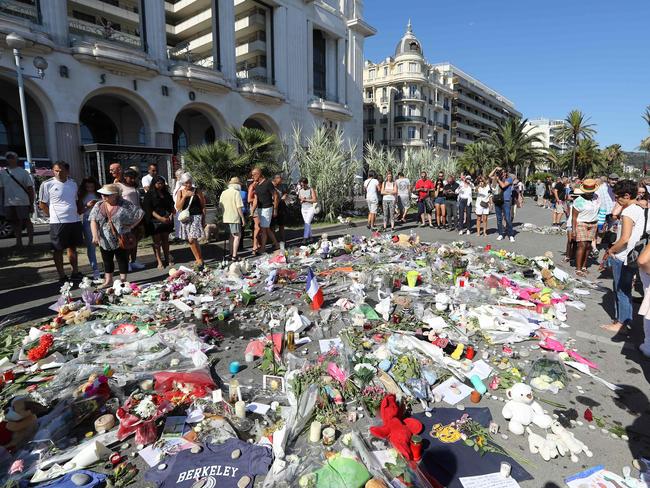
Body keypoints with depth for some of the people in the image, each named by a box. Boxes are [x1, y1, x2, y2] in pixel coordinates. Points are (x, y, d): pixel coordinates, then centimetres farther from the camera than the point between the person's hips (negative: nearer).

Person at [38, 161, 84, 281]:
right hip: (58, 222, -5)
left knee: (73, 247, 14)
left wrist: (80, 211, 9)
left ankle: (75, 272, 24)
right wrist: (54, 215, -3)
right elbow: (42, 204, -1)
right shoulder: (47, 184, -6)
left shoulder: (73, 184, 9)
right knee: (58, 250, 4)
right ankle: (62, 276, 12)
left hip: (75, 221, 5)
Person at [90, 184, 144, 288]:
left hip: (121, 240, -4)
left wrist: (131, 226, -10)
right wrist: (95, 235, -14)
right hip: (104, 240, 4)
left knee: (122, 260, 5)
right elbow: (93, 220, -3)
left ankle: (123, 280, 16)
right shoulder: (99, 206, 4)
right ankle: (108, 280, 25)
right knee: (107, 261, 13)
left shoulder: (125, 205, -8)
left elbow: (140, 213, -7)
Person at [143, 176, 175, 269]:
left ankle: (167, 259, 18)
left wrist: (171, 214, -5)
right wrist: (160, 217, -20)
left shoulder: (166, 194, 12)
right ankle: (159, 261, 2)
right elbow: (149, 209, -9)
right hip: (155, 221, -4)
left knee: (165, 240, 10)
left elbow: (171, 205, 16)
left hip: (166, 221, 4)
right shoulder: (149, 195, -3)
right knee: (157, 241, -1)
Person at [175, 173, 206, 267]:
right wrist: (185, 196, -12)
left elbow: (203, 206, 3)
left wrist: (204, 220, 1)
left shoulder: (197, 191, -2)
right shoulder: (180, 192, 7)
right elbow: (178, 207, -1)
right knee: (190, 240, 9)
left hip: (196, 217, -5)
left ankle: (200, 260, -5)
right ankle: (198, 260, 22)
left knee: (192, 239, -17)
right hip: (186, 218, 5)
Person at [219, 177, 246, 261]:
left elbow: (220, 205, 14)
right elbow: (239, 207, -15)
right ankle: (234, 256, -5)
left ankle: (231, 254, 25)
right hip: (234, 218, -7)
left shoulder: (223, 193, 10)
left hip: (226, 218, 7)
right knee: (237, 236, 0)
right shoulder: (236, 192, -10)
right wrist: (243, 219, -9)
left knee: (231, 236, 18)